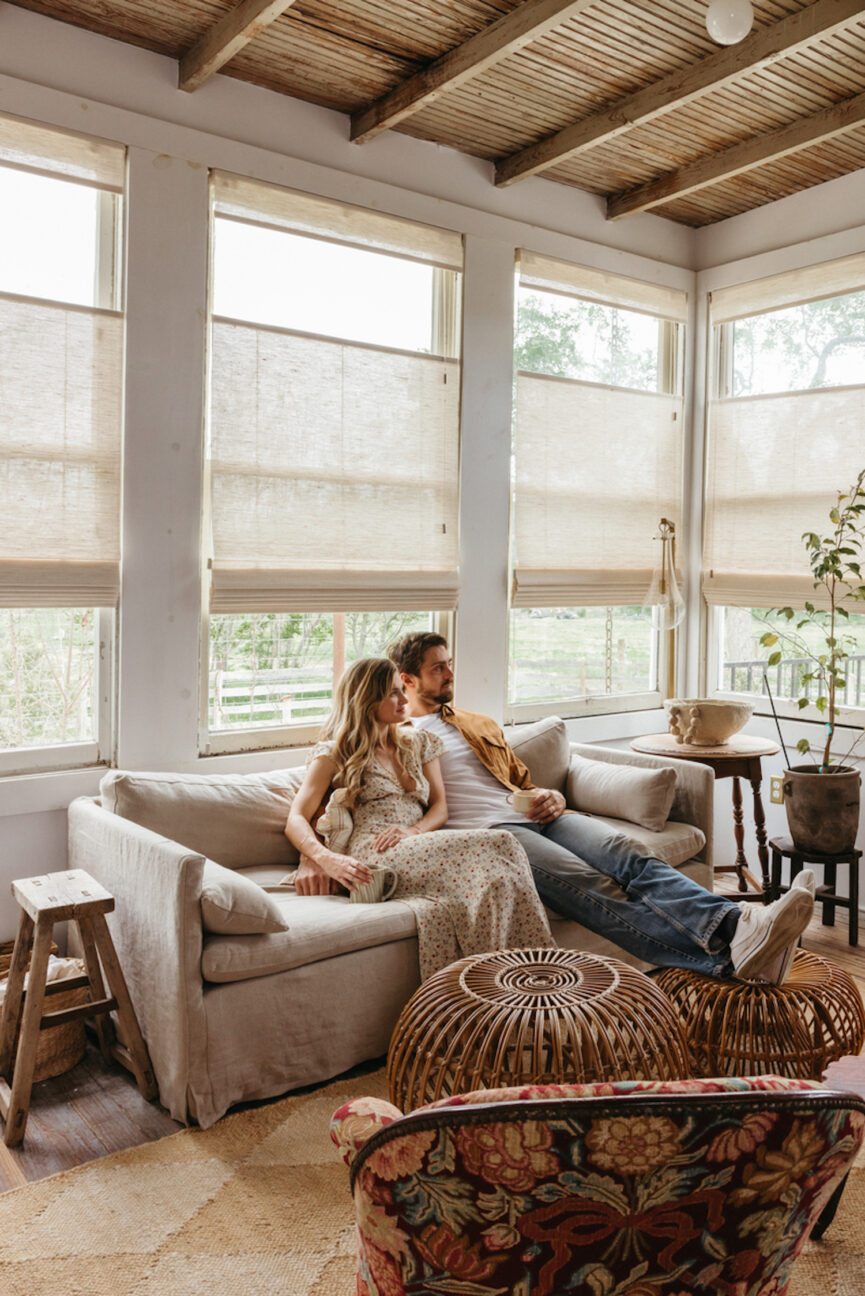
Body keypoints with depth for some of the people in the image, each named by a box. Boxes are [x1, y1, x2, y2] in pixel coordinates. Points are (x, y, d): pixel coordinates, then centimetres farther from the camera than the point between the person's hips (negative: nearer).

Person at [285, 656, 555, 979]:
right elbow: (296, 821, 2)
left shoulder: (418, 743, 25)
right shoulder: (334, 754, 10)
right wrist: (326, 859, -20)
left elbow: (439, 807, 18)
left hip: (419, 850, 5)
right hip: (372, 858, -5)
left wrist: (412, 831, -7)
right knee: (500, 845, -30)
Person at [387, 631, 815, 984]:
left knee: (624, 852, -25)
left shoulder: (479, 725, 32)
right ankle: (727, 955, -48)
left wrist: (551, 797, 9)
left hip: (531, 817, 7)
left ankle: (735, 926, -47)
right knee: (589, 885, -31)